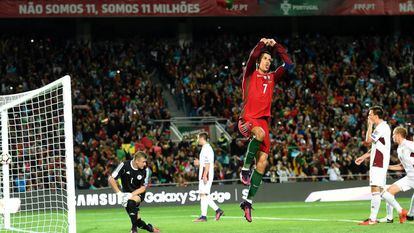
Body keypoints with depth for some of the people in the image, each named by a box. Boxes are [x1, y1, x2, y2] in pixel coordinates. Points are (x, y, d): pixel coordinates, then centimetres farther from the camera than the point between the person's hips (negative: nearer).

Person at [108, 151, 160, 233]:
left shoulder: (145, 170, -15)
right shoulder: (124, 165, -19)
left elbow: (143, 188, -10)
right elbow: (111, 179, -16)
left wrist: (131, 195, -24)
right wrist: (119, 193, -21)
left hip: (138, 193, -1)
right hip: (126, 192, 1)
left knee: (131, 202, -35)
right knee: (136, 220, -6)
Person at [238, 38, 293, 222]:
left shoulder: (271, 78, 21)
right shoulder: (250, 74, 9)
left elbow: (288, 64, 18)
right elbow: (252, 57, -10)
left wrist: (275, 46, 16)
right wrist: (262, 44, -4)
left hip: (263, 120, 5)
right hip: (247, 118, -5)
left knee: (262, 161, -7)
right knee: (260, 134, -40)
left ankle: (249, 201, 0)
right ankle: (245, 168, -21)